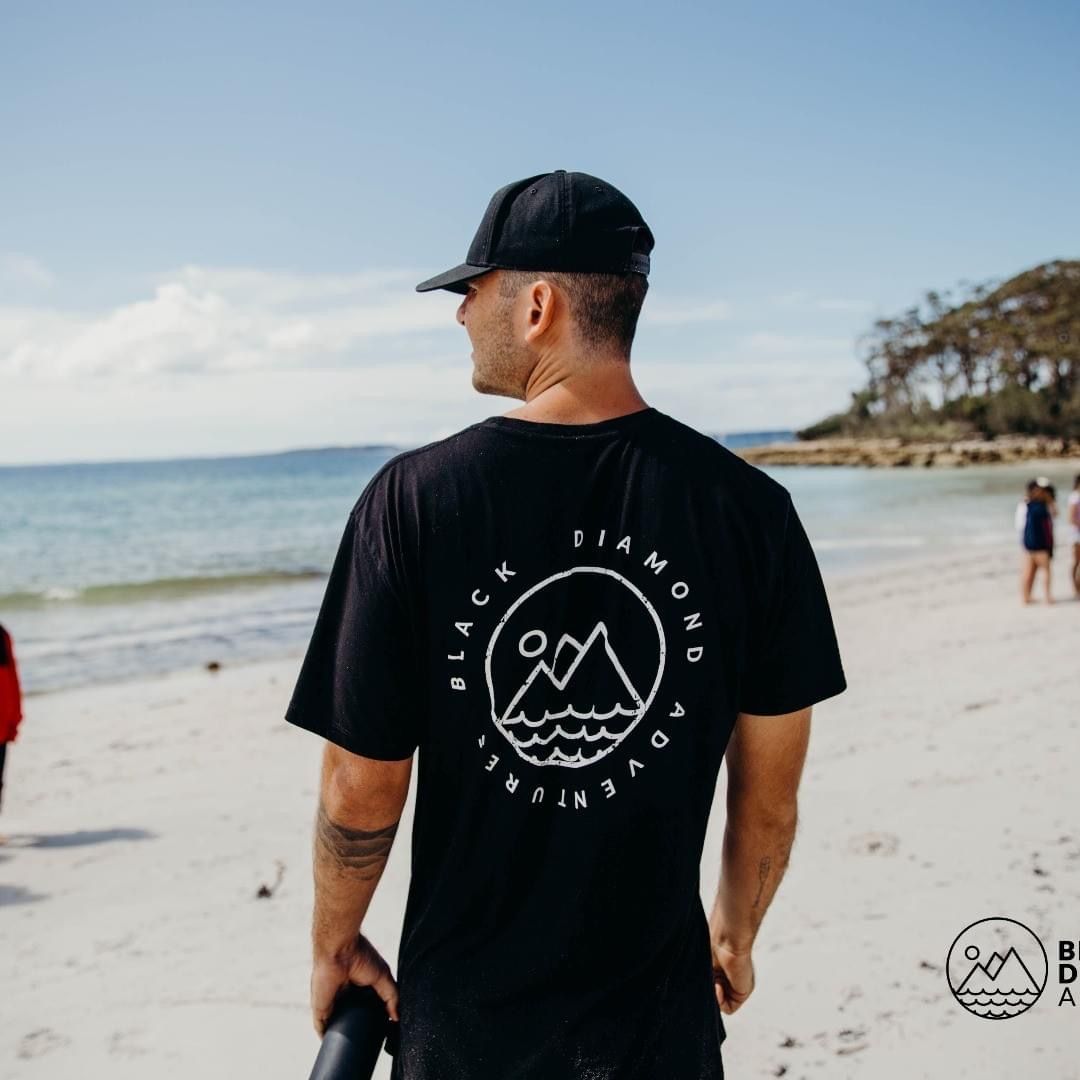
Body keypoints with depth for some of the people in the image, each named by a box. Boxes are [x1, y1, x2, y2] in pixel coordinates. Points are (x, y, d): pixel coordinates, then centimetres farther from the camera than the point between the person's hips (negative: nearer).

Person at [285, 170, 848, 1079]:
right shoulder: (748, 507, -12)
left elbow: (361, 792, -12)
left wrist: (335, 945, 7)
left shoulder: (414, 499, -17)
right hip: (657, 1005, 1)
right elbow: (772, 789, -3)